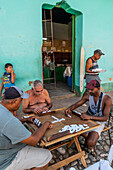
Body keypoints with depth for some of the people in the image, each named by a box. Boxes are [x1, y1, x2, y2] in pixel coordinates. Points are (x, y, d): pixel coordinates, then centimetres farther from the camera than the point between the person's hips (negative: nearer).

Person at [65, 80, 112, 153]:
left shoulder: (107, 99, -19)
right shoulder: (88, 96, -6)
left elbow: (105, 117, -23)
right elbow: (77, 104, 1)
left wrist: (90, 117, -36)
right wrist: (70, 108, -21)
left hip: (99, 121, -5)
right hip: (88, 118, 5)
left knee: (90, 143, -26)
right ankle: (87, 136, 9)